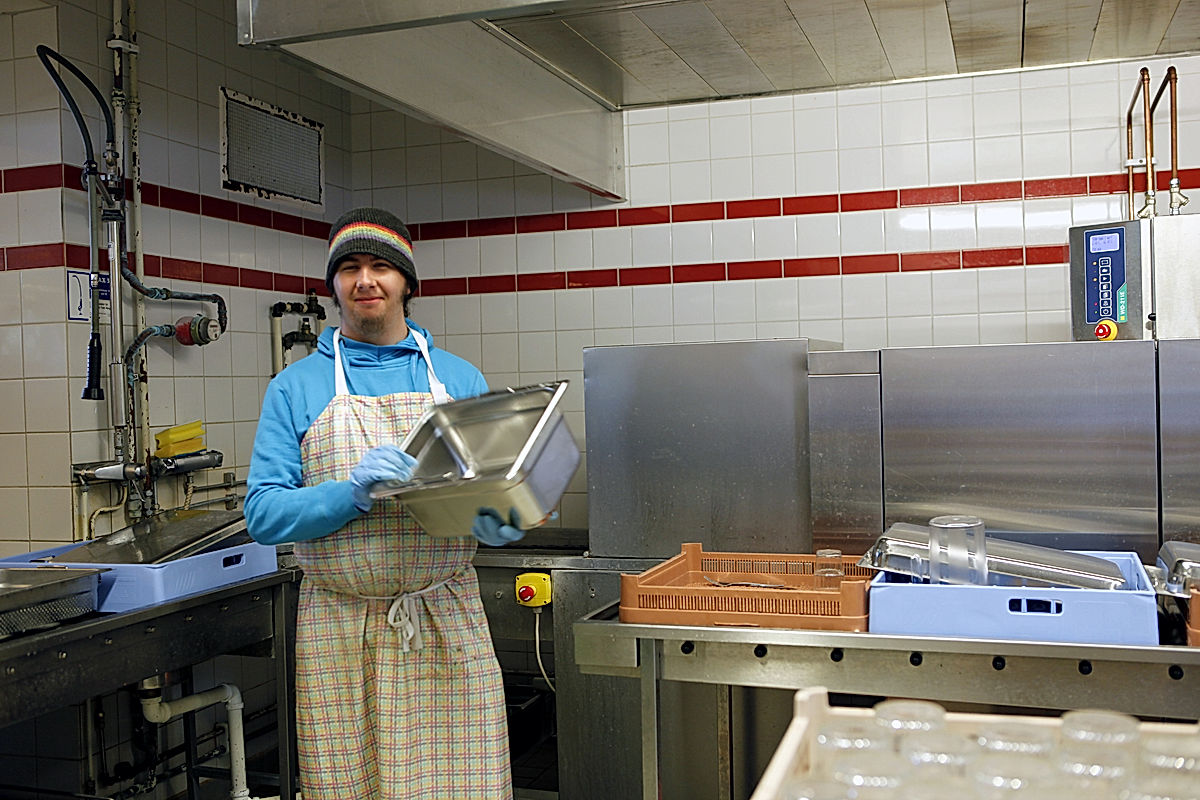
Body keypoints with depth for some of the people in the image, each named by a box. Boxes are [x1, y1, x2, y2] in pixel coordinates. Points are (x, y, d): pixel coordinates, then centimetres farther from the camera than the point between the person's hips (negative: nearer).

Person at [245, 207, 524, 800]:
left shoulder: (460, 379, 9)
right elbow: (264, 513, -2)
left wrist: (497, 522, -13)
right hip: (339, 634, -1)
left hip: (447, 626, 1)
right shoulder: (296, 387, 5)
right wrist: (352, 495, -19)